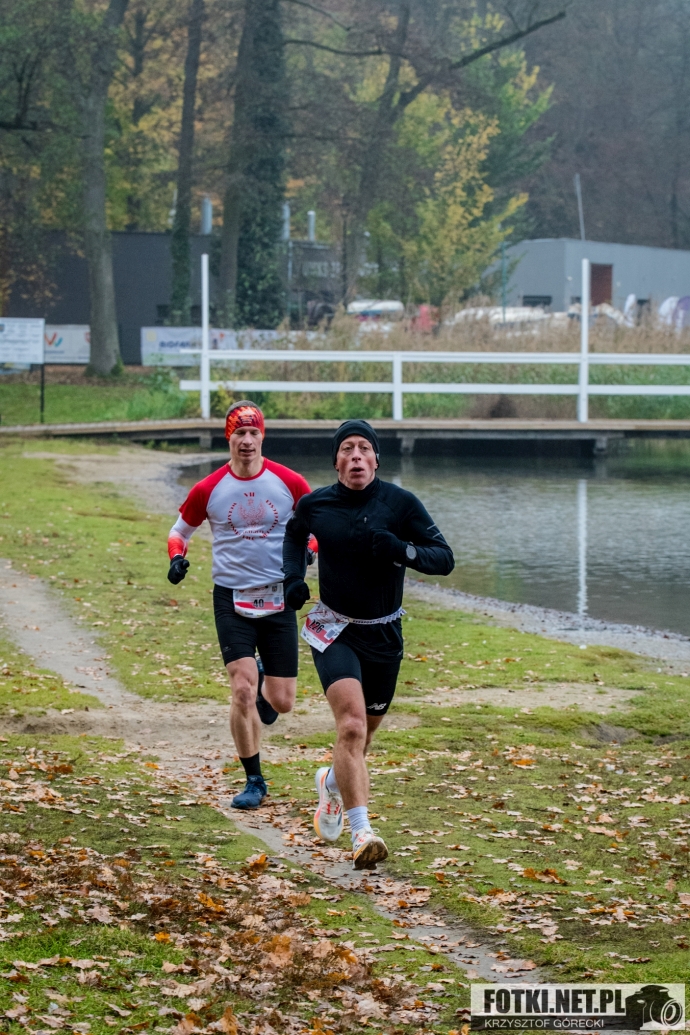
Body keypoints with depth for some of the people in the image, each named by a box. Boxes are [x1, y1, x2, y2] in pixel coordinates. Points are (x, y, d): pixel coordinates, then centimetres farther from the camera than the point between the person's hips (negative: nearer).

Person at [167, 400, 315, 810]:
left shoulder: (289, 483, -4)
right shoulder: (208, 490, -3)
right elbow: (180, 531, 12)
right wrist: (178, 557, -10)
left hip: (278, 598, 1)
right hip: (231, 599, -1)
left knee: (282, 702, 1)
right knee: (242, 689, -15)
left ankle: (264, 688, 41)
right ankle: (254, 781, 2)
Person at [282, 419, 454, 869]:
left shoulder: (401, 503, -9)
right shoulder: (314, 505, -5)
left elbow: (445, 558, -10)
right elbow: (295, 534, 19)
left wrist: (400, 549, -28)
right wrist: (293, 576, 2)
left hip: (384, 634, 2)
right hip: (333, 630, -2)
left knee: (364, 731, 17)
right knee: (351, 724, -23)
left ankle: (332, 782, 52)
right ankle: (361, 832, -28)